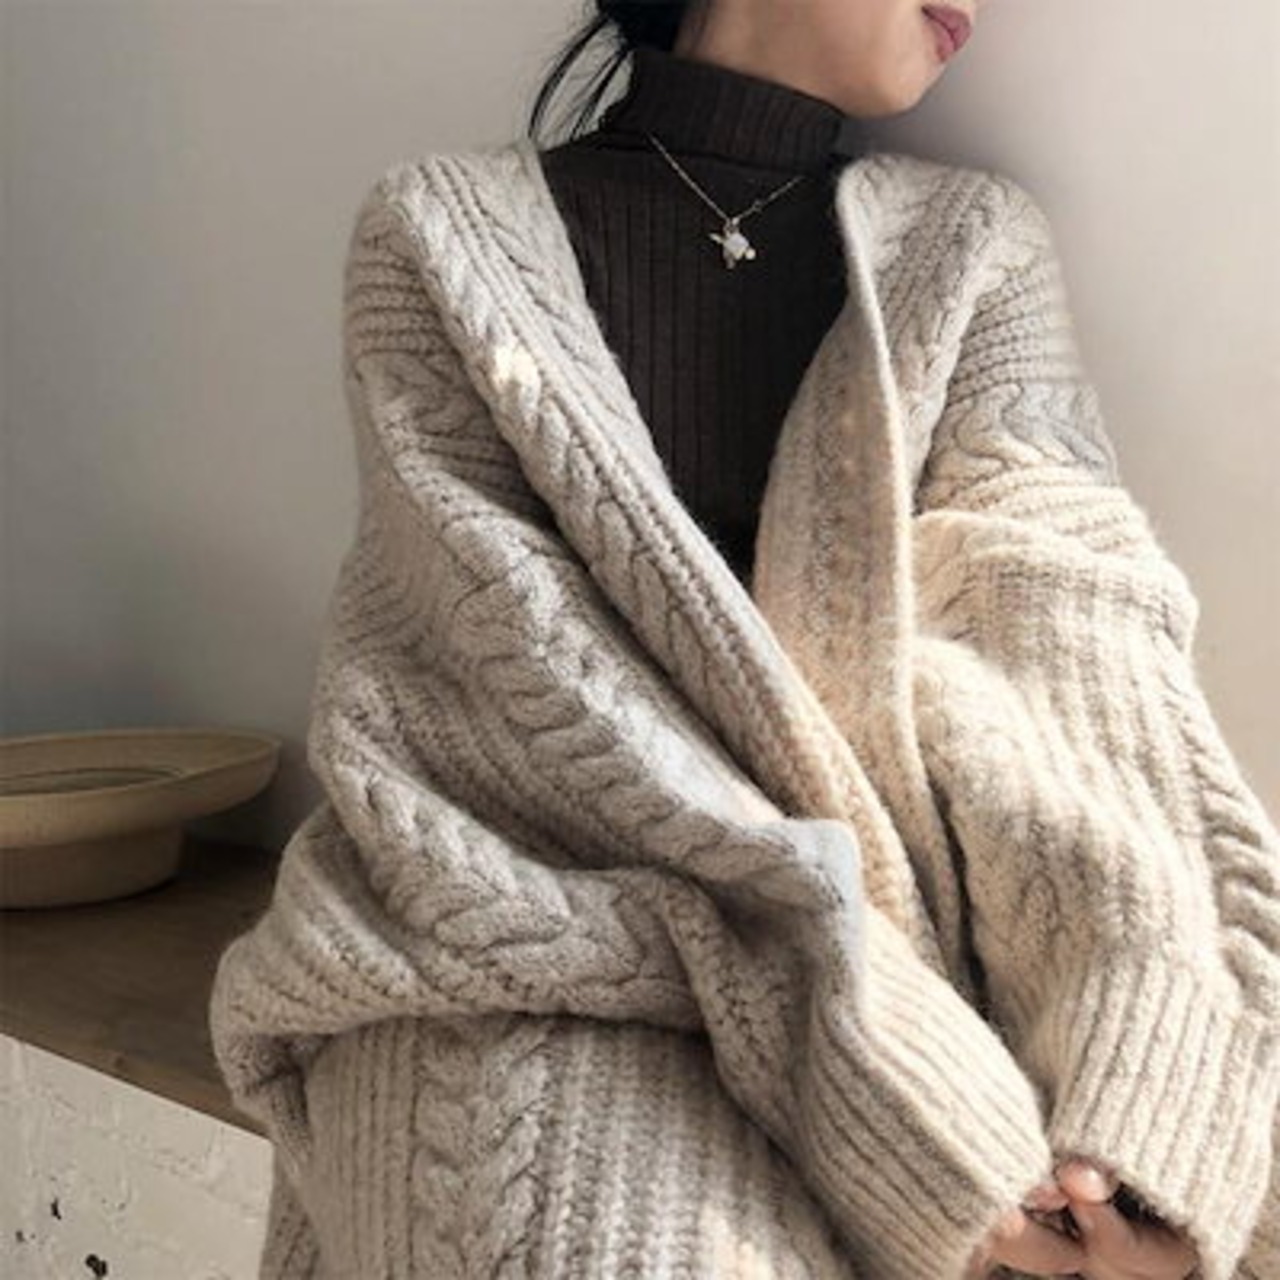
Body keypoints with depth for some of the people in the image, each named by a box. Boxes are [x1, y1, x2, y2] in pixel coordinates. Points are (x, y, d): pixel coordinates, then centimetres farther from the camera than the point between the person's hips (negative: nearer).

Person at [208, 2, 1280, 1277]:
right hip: (524, 948, -2)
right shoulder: (446, 233, 2)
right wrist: (889, 1078, -20)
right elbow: (527, 664, -10)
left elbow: (1078, 663, -6)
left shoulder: (975, 249, 8)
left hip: (865, 963, 3)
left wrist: (1149, 1115, -22)